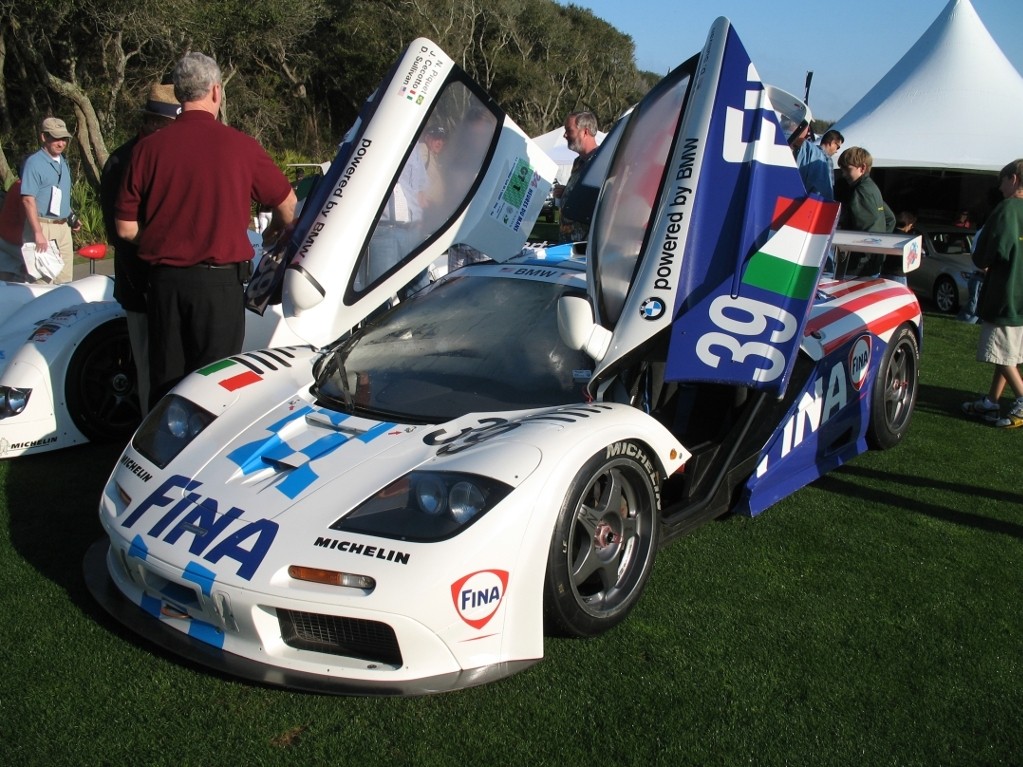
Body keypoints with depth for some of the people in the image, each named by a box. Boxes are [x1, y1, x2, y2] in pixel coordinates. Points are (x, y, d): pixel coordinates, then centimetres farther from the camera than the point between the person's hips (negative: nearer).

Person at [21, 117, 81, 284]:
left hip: (63, 227, 8)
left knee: (65, 279, 10)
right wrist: (38, 233, -24)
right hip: (43, 226, -8)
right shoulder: (34, 163, -12)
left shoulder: (63, 163, 14)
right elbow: (28, 200, -18)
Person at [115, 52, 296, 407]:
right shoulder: (241, 145, -6)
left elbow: (125, 227, 1)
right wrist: (275, 233, 27)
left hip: (164, 280, 3)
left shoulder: (148, 148, -2)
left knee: (164, 384, 13)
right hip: (220, 281, -2)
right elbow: (287, 205, 6)